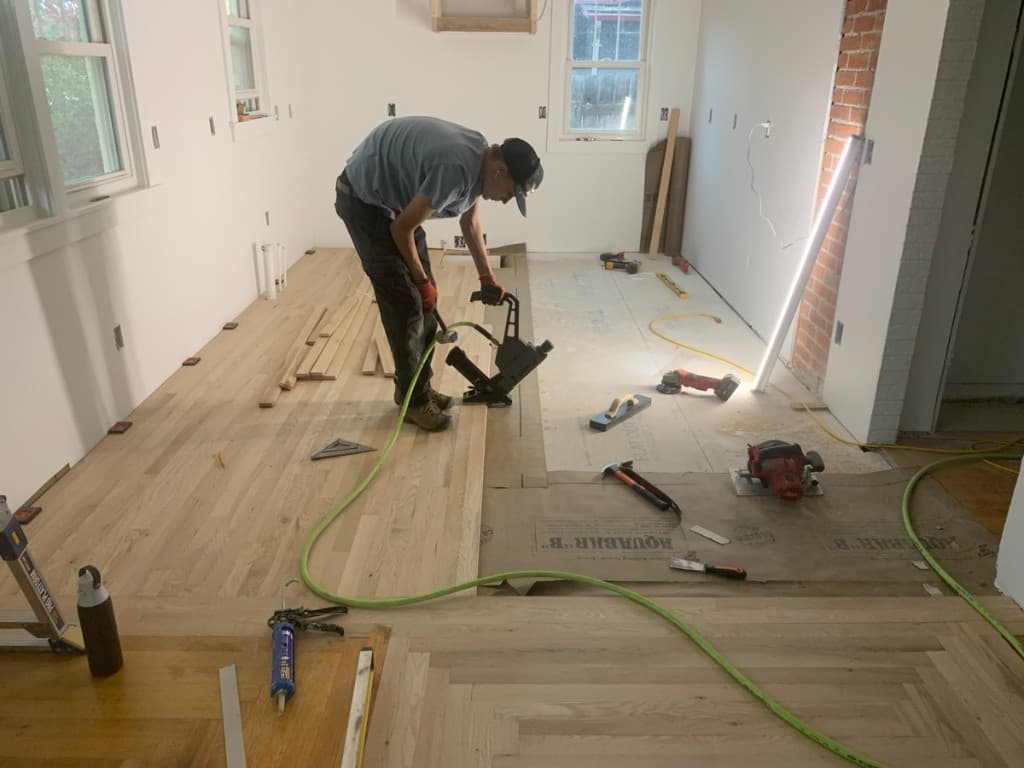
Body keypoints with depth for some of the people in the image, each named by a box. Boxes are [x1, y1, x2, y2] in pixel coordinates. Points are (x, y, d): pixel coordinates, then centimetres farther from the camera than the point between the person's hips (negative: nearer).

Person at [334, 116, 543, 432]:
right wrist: (422, 280, -9)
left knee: (424, 300, 9)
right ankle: (414, 400, 5)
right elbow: (402, 229, -24)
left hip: (393, 199, 9)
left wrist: (487, 278, 16)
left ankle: (419, 387, 21)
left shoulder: (480, 160, -3)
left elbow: (471, 223, 14)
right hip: (364, 200, -9)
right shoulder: (456, 169, -32)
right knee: (406, 304, -8)